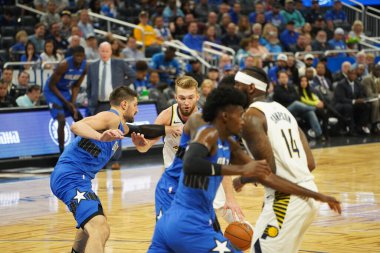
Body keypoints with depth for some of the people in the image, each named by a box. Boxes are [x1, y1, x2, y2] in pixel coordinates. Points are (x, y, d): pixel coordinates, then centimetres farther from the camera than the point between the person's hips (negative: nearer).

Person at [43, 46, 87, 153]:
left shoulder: (84, 67, -10)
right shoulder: (64, 65, -29)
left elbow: (76, 86, 1)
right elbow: (52, 85, -22)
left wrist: (73, 103, -13)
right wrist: (66, 102, -22)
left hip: (65, 90, 7)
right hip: (53, 90, -7)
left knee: (78, 118, 7)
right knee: (61, 120, -20)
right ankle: (62, 150, -15)